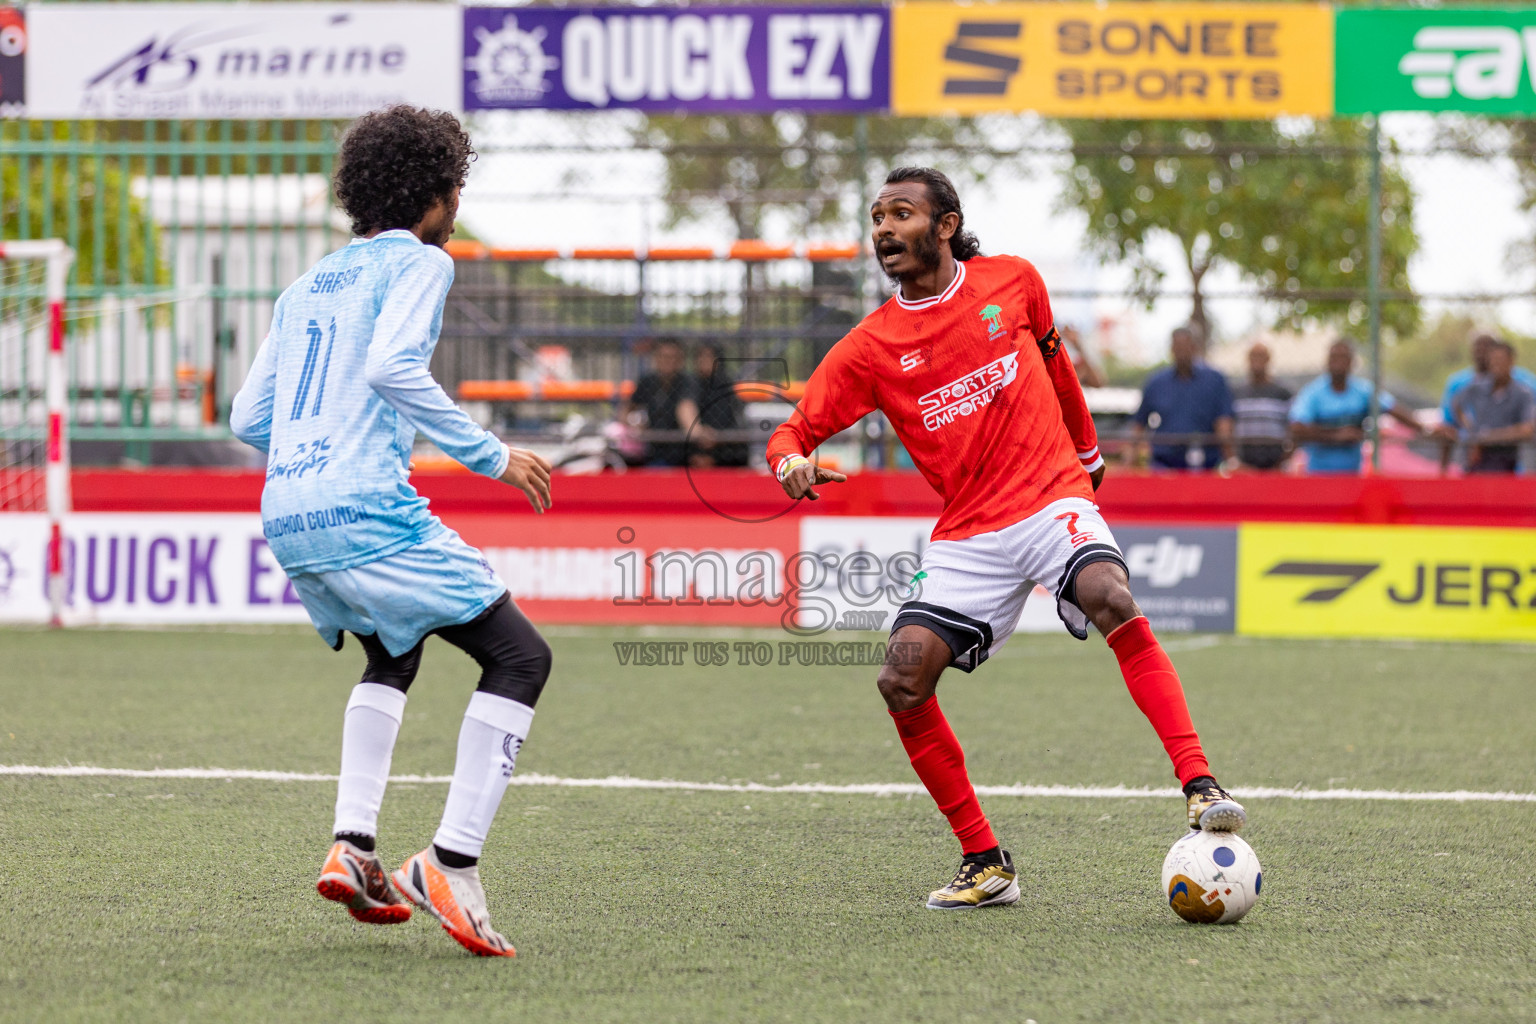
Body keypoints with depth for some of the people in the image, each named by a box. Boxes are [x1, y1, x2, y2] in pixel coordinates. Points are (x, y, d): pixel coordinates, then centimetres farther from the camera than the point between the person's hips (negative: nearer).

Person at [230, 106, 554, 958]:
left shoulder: (308, 285, 23)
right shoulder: (418, 261, 2)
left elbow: (248, 419, 22)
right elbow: (390, 366, -17)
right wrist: (489, 455, -11)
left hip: (286, 519, 8)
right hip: (365, 510, -8)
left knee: (391, 656, 32)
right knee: (519, 657, -1)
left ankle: (352, 847, 15)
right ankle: (451, 863, -13)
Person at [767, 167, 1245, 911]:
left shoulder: (1012, 282, 4)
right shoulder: (870, 347, 1)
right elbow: (792, 433, 2)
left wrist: (1087, 451, 35)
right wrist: (794, 465, -23)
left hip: (1052, 499, -2)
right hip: (967, 535, 2)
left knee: (1110, 598, -32)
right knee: (903, 680, -15)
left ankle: (1199, 788, -37)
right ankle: (985, 866, -3)